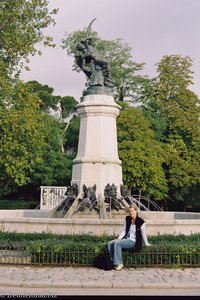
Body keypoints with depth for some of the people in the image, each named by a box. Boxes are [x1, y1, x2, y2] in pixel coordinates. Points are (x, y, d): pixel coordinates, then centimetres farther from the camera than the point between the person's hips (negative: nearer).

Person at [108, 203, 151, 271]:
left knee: (117, 243, -29)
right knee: (110, 243, -14)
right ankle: (116, 262, -10)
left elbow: (143, 234, -3)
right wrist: (119, 238, -4)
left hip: (133, 241, -7)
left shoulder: (141, 222, -11)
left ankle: (119, 263, -20)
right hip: (126, 239, 7)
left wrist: (146, 244, 3)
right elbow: (124, 231, 9)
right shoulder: (127, 219, 8)